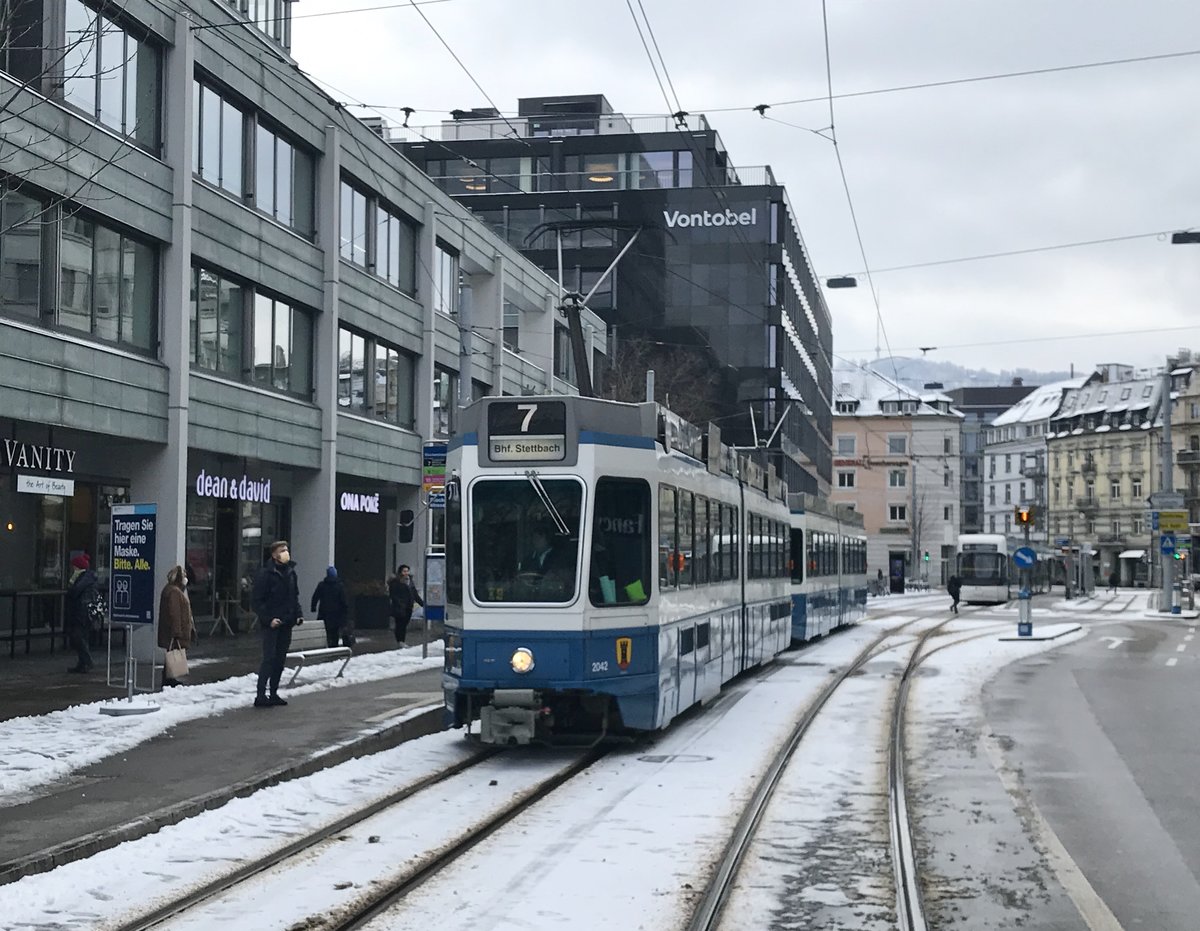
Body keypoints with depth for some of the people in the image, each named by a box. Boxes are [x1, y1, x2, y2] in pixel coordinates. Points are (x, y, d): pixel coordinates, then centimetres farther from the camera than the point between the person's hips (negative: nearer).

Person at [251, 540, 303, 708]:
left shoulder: (290, 572, 11)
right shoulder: (265, 573, -11)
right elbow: (258, 600, -11)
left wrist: (298, 614, 6)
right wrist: (268, 619, -19)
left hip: (286, 623, 7)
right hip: (271, 624, -7)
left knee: (280, 660, 10)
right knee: (269, 658, -10)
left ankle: (274, 694, 17)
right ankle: (261, 696, -8)